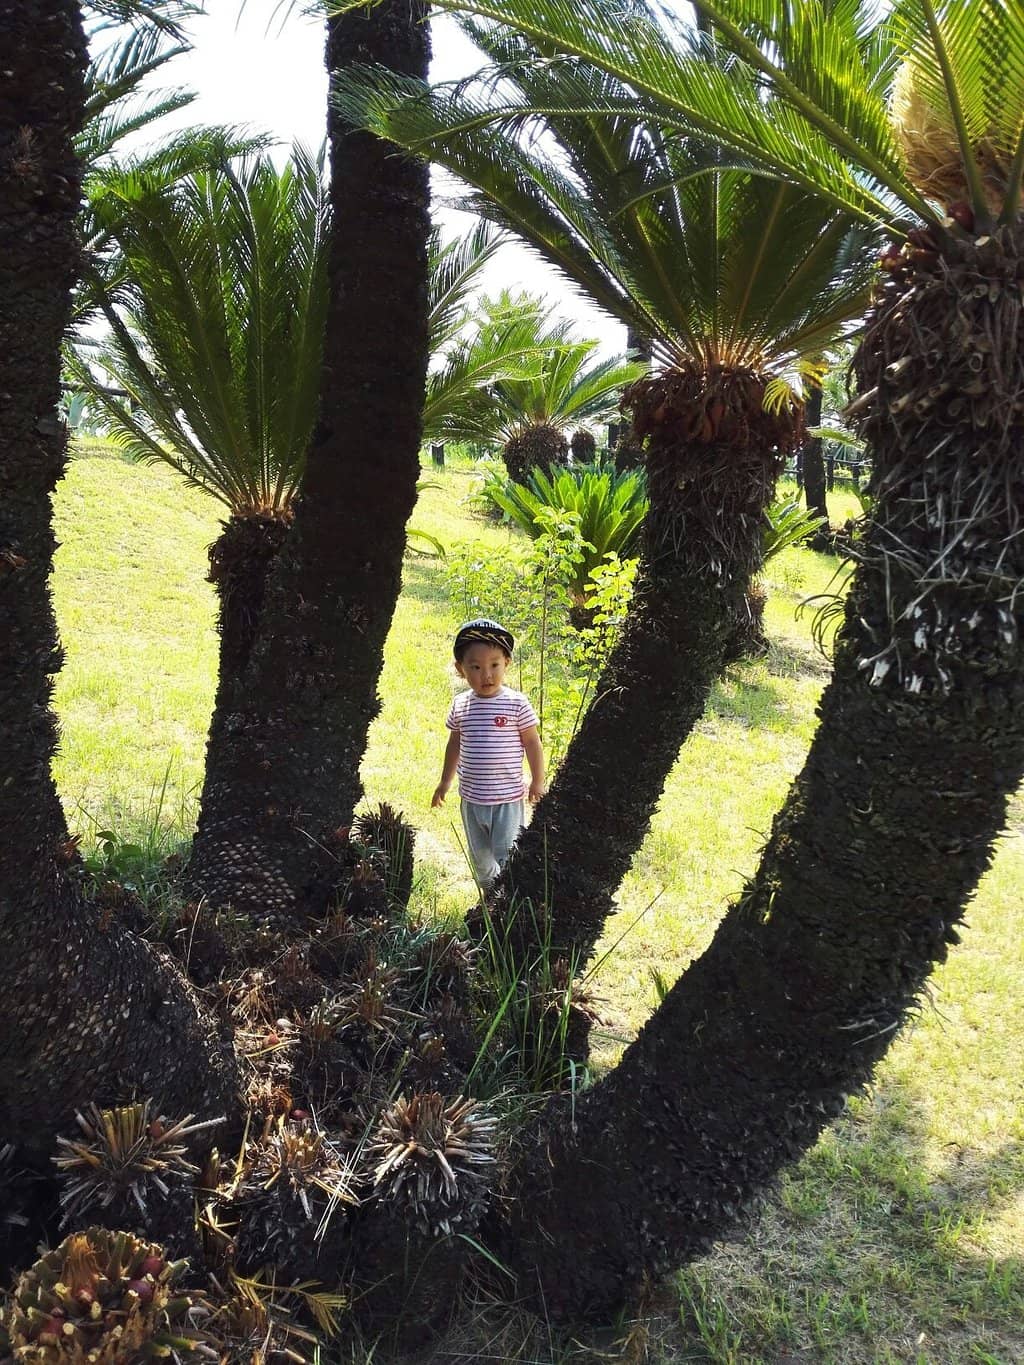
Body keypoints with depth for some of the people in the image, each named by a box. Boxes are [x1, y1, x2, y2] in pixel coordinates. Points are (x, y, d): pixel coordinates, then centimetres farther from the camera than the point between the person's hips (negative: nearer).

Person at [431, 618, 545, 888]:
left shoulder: (517, 704, -13)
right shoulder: (460, 705, -1)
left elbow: (532, 743, -4)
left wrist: (538, 782, -2)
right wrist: (445, 781, 18)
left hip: (507, 798, -5)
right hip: (471, 798, 5)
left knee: (507, 855, -2)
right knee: (479, 856, 19)